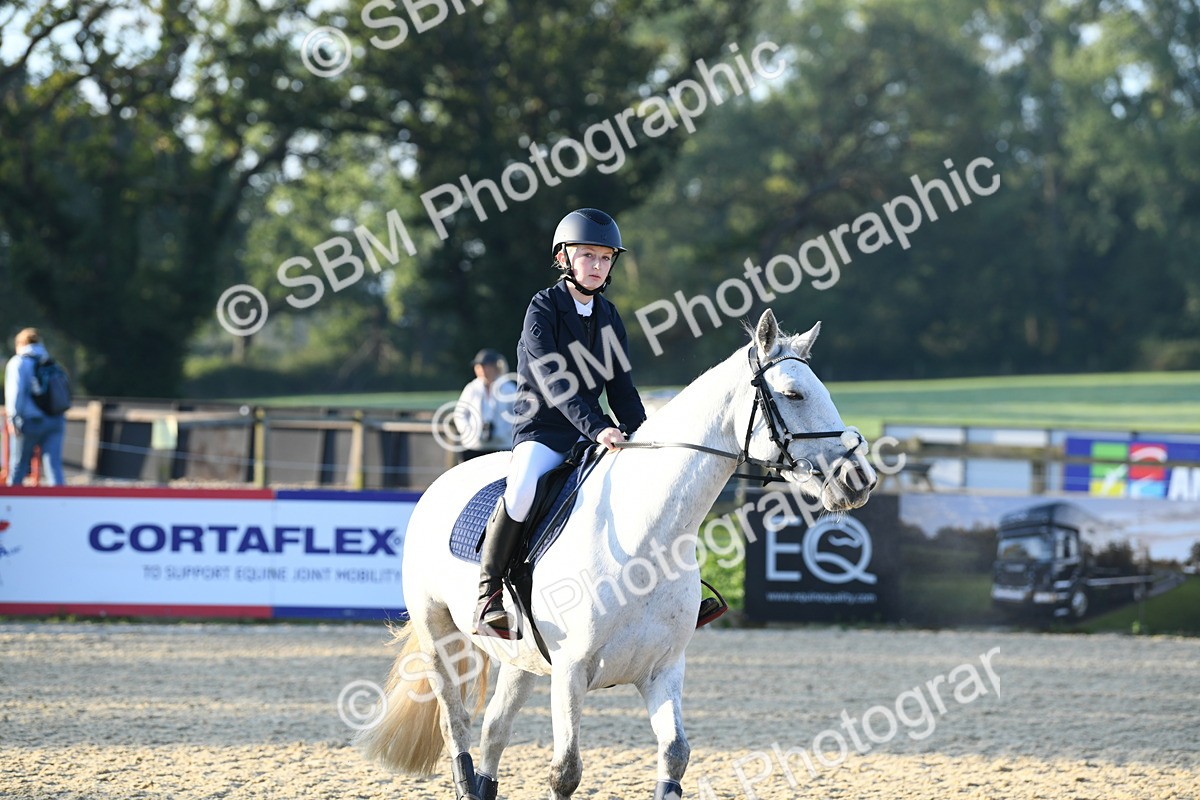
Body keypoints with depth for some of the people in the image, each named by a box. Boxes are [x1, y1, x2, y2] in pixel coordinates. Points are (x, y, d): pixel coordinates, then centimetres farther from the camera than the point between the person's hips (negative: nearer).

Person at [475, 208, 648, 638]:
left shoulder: (609, 317, 12)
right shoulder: (543, 308, -8)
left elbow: (621, 387, 14)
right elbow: (554, 381, -19)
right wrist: (597, 428, -30)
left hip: (592, 433, 6)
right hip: (542, 429, -6)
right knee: (523, 489, -35)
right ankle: (489, 593, -23)